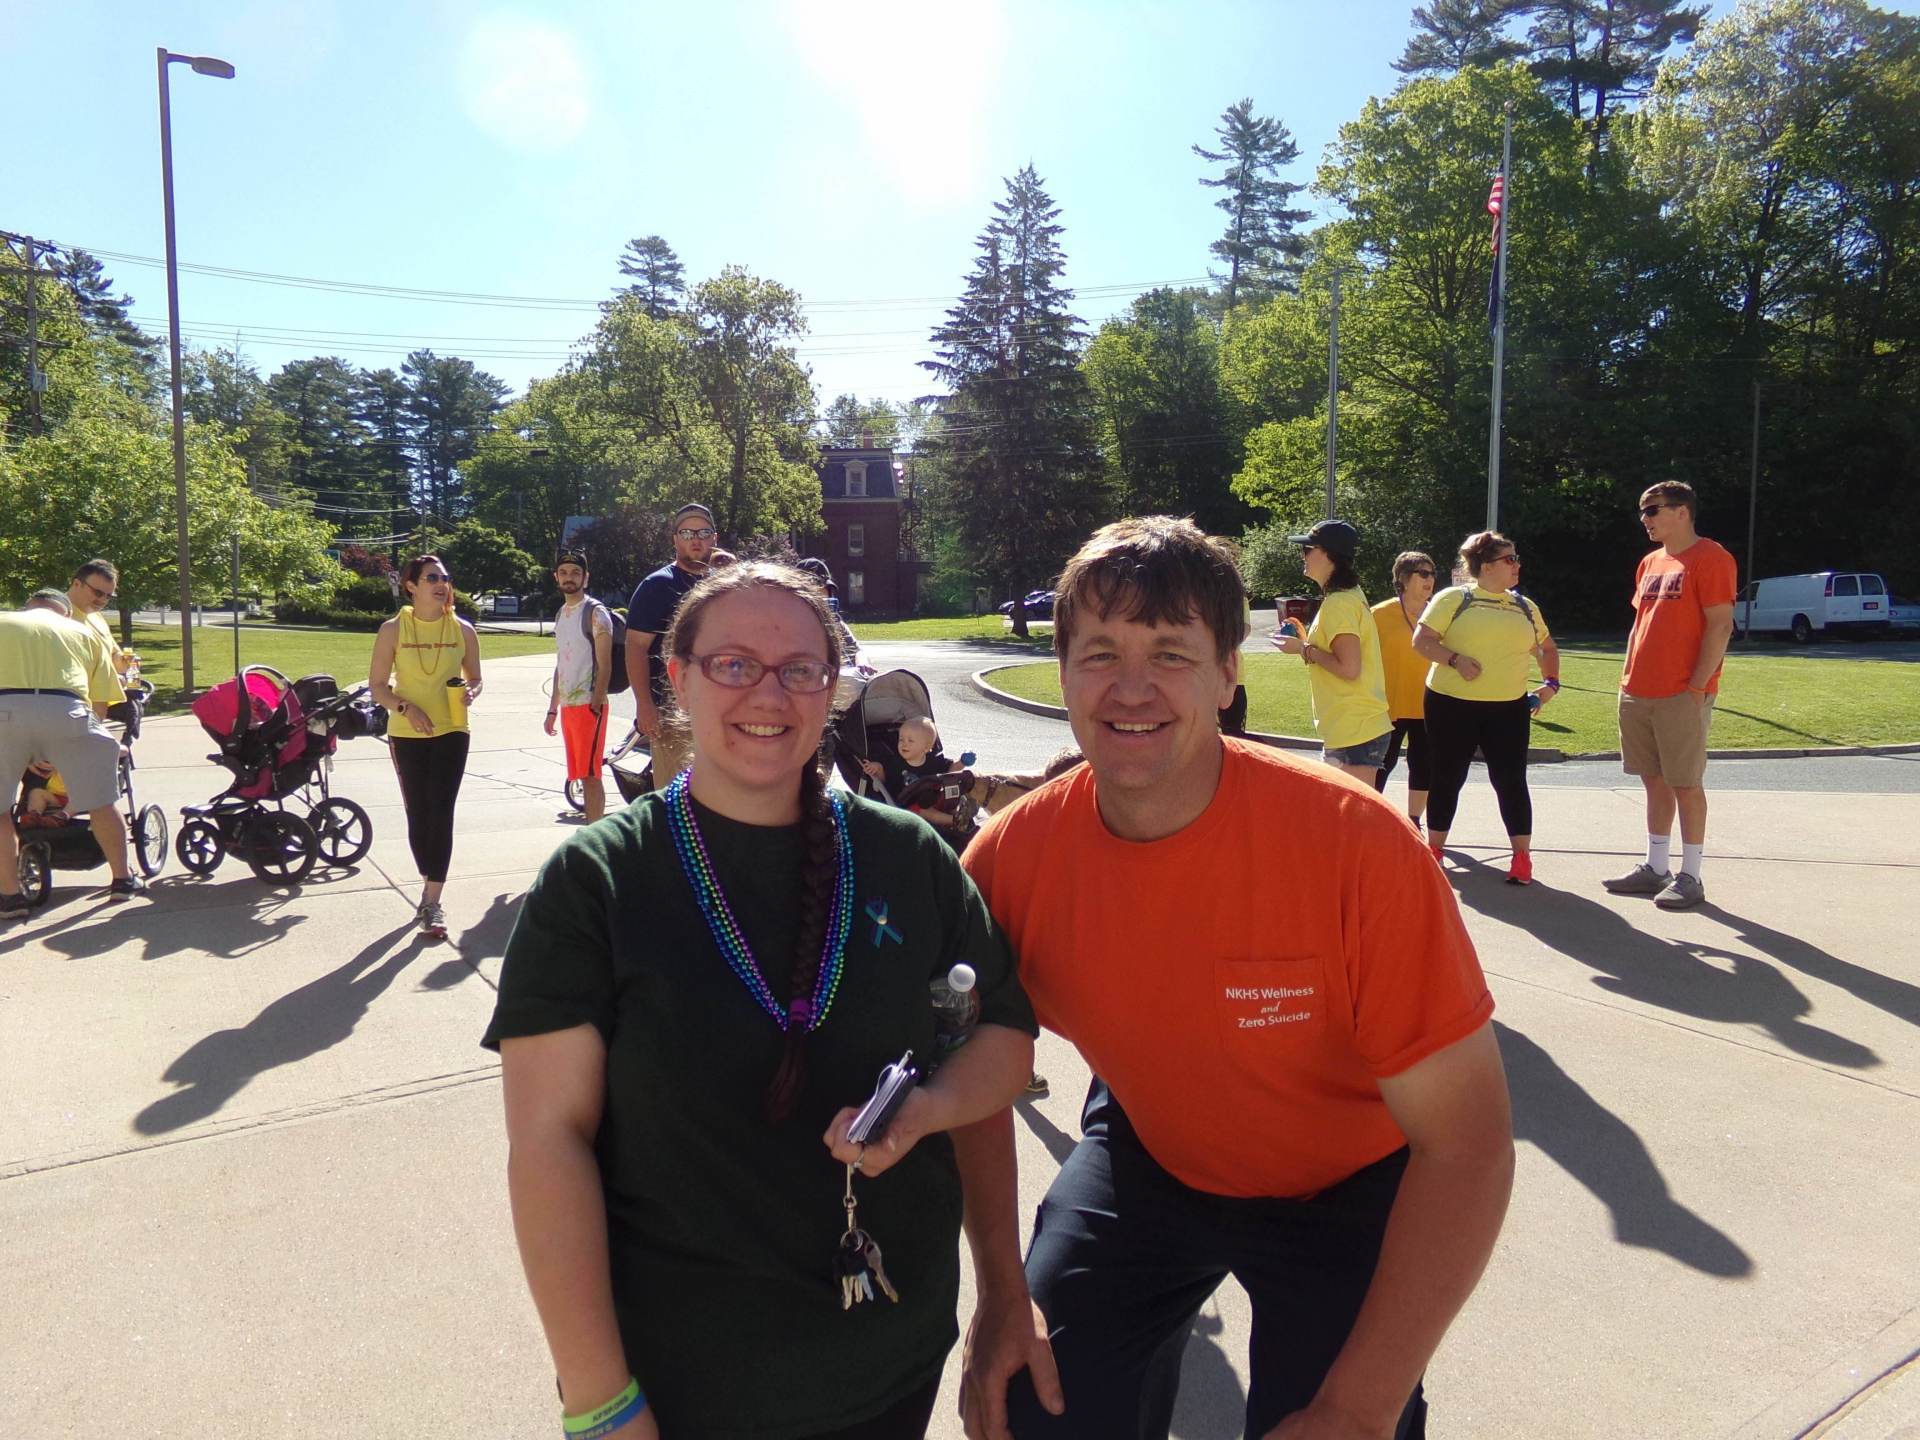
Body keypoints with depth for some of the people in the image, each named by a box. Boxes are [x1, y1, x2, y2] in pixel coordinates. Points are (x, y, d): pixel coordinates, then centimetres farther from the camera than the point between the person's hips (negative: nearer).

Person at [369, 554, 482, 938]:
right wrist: (405, 707, -17)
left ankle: (432, 903, -6)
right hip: (406, 735, 0)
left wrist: (470, 693, -12)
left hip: (452, 733, 0)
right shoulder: (393, 629, -1)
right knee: (417, 814, 8)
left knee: (441, 813, -8)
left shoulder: (462, 630, 2)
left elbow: (475, 679, 11)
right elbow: (377, 686, 0)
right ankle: (430, 888, 27)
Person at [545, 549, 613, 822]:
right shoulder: (561, 614, 17)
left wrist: (596, 705, -19)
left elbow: (604, 664, -13)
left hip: (588, 705, -8)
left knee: (590, 774, -9)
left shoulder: (595, 612, -8)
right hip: (567, 706, 8)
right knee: (583, 774, 11)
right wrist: (553, 709, 19)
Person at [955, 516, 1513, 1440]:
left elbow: (1467, 1142, -25)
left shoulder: (1355, 844, -31)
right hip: (1147, 1156, 2)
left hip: (1348, 1188, -2)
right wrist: (1001, 1291, -8)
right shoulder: (1010, 860, -21)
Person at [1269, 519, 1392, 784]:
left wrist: (1305, 649, -12)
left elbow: (1348, 668, -22)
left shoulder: (1338, 603, -16)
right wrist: (1305, 640, 11)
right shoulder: (1349, 596, 16)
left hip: (1355, 732, -11)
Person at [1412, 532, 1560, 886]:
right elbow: (1422, 640, -7)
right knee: (1447, 777, 7)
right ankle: (1434, 849, 21)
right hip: (1452, 704, -3)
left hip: (1509, 709, 3)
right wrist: (1456, 660, -19)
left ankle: (1522, 856, 8)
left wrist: (1551, 683, 10)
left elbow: (1547, 648, 25)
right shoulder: (1454, 598, -1)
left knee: (1510, 780, -1)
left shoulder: (1525, 607, 14)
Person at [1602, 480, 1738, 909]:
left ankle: (1691, 877, 7)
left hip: (1682, 696, -7)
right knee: (1654, 781, 12)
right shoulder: (1650, 563, 16)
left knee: (1685, 784, -2)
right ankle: (1655, 868, 21)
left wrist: (1697, 686, -17)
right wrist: (1628, 678, 14)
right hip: (1638, 693, 8)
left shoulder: (1711, 558, -8)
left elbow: (1720, 626, -13)